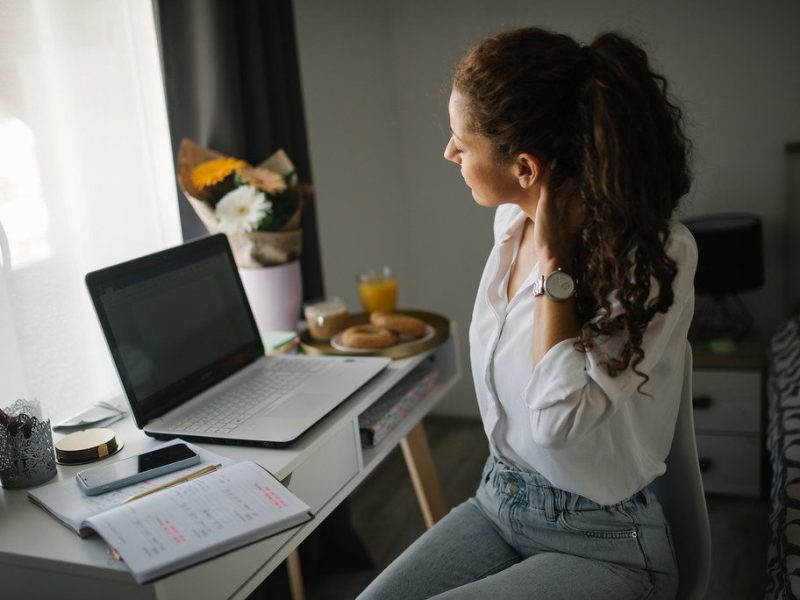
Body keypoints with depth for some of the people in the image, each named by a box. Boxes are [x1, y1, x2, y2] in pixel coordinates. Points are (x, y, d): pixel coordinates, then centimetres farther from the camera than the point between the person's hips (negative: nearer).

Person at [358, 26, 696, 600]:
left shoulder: (658, 253, -22)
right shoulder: (513, 219, -1)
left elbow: (560, 423, -28)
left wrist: (555, 262, -26)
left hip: (602, 545, -6)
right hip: (497, 503, 6)